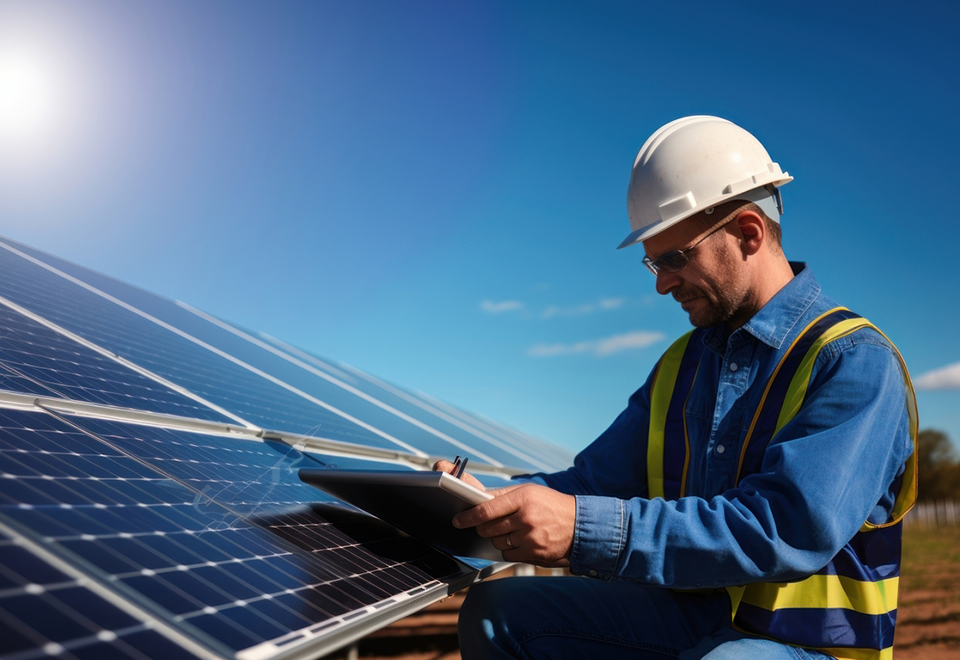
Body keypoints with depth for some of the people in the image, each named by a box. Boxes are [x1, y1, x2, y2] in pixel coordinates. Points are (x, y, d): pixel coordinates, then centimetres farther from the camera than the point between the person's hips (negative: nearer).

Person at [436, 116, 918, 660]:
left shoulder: (856, 361, -15)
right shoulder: (681, 364, 9)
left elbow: (790, 530, -28)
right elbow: (597, 478, 8)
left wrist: (587, 529, -34)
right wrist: (493, 501, -12)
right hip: (689, 616, 7)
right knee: (495, 613, -6)